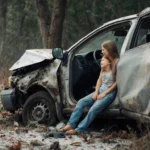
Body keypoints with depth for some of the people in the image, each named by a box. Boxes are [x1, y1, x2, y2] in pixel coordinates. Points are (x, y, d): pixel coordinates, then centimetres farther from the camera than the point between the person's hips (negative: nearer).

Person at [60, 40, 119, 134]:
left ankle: (78, 130, -26)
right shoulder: (104, 60, 13)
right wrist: (96, 92, -2)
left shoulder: (117, 62, -11)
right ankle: (70, 125, -15)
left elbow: (117, 82, -13)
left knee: (94, 108, -28)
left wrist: (104, 93, -13)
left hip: (110, 92, -8)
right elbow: (100, 79, 14)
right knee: (81, 102, -11)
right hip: (101, 90, 8)